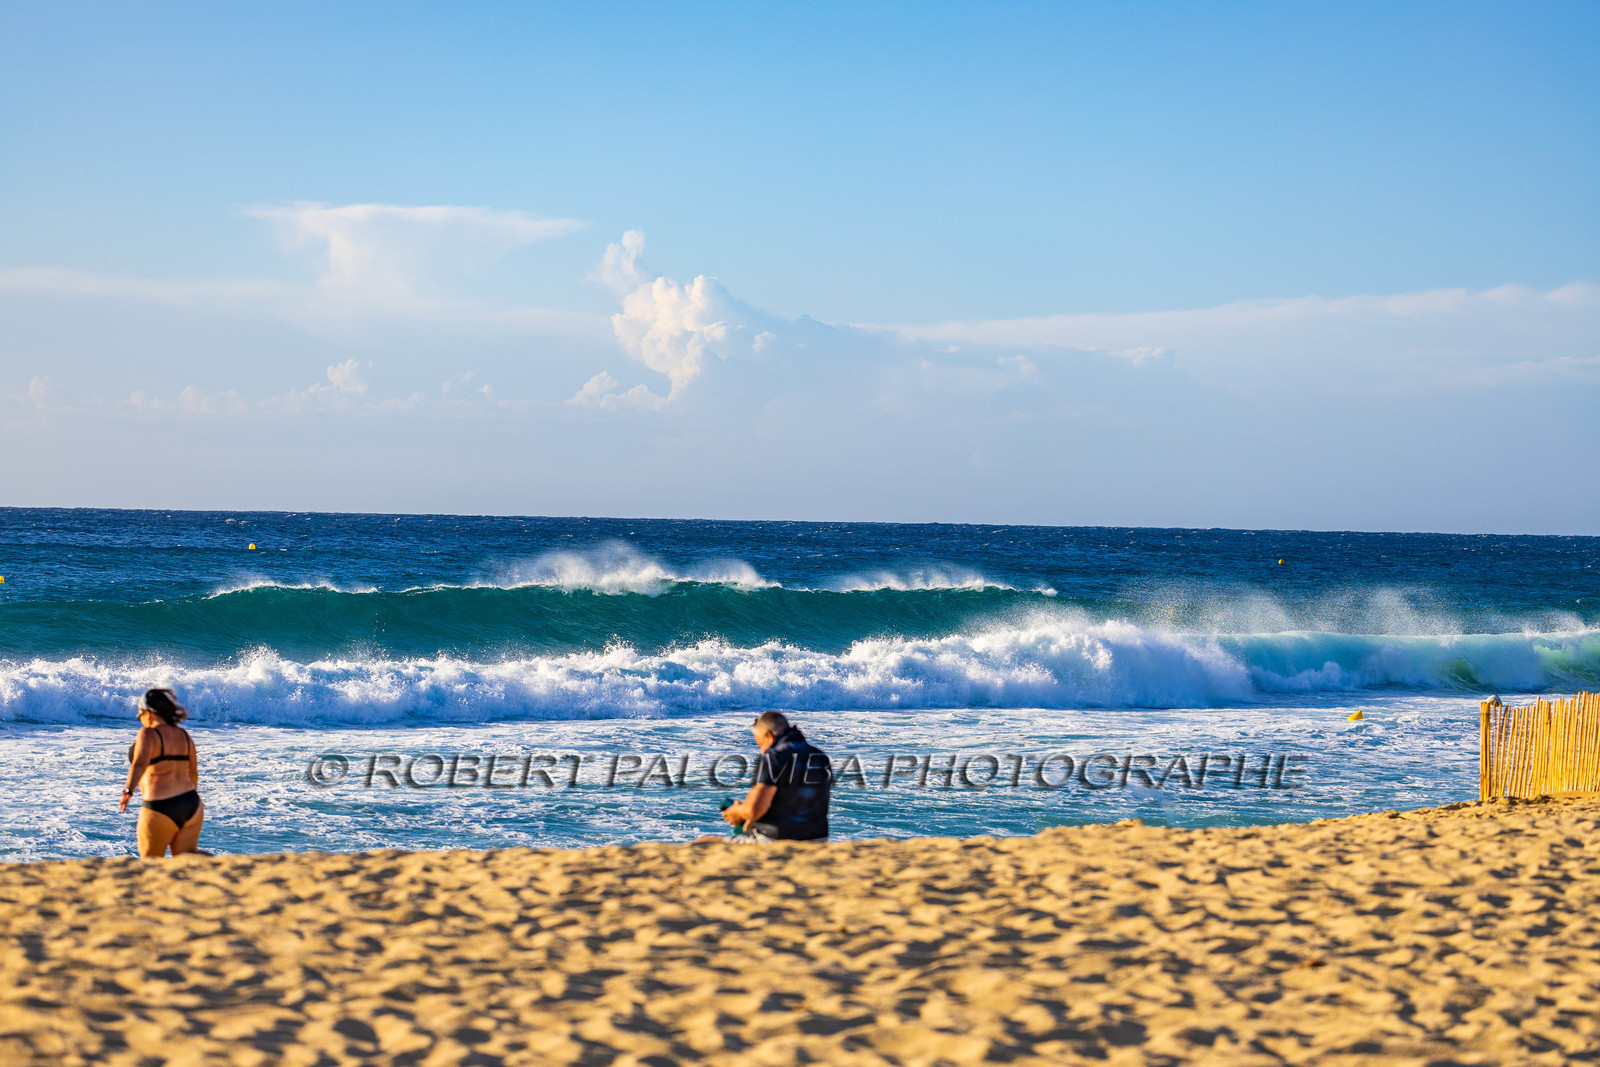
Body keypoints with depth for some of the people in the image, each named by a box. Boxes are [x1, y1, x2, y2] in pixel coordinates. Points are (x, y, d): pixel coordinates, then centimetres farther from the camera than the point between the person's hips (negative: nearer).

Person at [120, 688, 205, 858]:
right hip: (190, 804, 6)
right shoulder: (184, 735, 13)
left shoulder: (149, 734, -7)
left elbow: (140, 763, -25)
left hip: (160, 808, -6)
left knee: (150, 864, 11)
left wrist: (128, 791, -34)